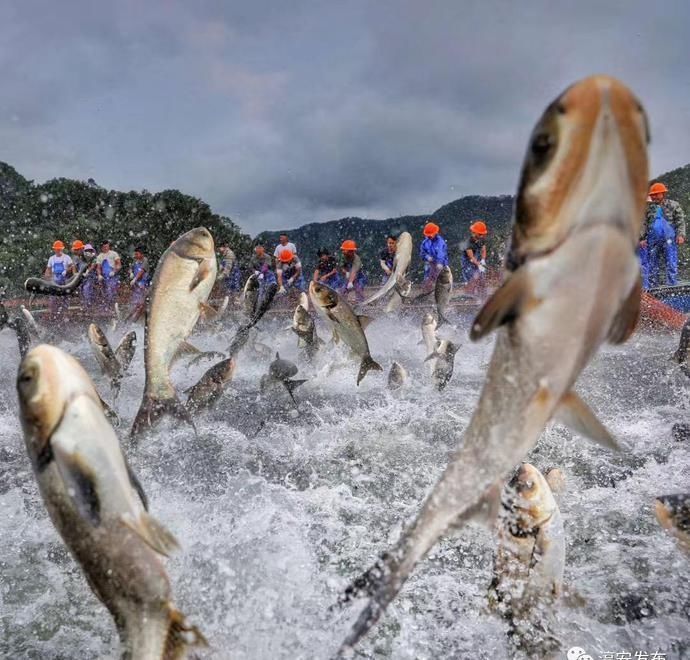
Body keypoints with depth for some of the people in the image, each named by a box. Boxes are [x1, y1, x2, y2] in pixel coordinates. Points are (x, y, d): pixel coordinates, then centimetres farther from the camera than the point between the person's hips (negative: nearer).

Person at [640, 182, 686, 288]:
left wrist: (681, 235, -8)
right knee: (652, 265, 6)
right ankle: (652, 287, 12)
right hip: (653, 240, 2)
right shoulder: (648, 208, 11)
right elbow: (643, 224, 9)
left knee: (672, 264, -5)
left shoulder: (673, 205, 6)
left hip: (669, 240, -2)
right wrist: (642, 238, -1)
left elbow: (680, 221, 5)